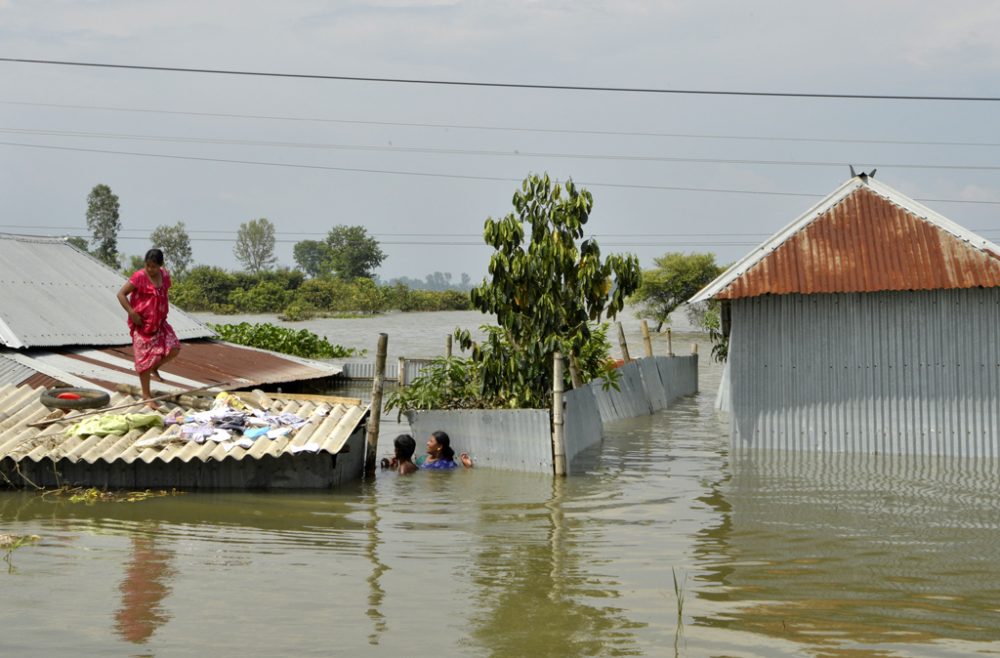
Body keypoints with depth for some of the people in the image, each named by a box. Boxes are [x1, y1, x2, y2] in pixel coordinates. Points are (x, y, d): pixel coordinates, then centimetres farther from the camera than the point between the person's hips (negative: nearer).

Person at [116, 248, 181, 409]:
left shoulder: (165, 275, 2)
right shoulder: (139, 277, -16)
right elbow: (121, 294, -16)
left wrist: (163, 313, 10)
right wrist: (132, 313, -23)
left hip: (160, 323, 6)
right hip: (142, 324, -6)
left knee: (173, 349, -8)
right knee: (145, 359, -2)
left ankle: (155, 368, 23)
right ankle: (147, 396, 9)